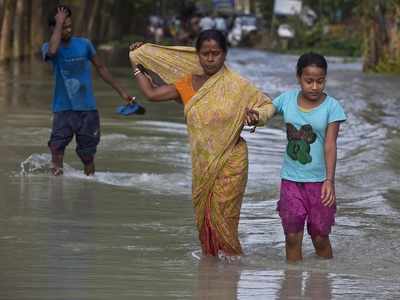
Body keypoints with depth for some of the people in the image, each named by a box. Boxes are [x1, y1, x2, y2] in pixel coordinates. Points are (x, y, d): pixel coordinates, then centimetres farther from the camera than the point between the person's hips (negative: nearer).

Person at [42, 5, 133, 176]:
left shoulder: (84, 44, 2)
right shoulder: (48, 48, -2)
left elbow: (100, 68, 14)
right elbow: (53, 51, -28)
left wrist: (120, 91, 17)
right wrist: (59, 23, -20)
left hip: (87, 109, 1)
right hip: (63, 109, -1)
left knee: (88, 156, 7)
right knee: (57, 148, -17)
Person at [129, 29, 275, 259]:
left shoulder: (237, 85, -8)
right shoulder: (188, 85, 2)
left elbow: (267, 104, 1)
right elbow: (152, 93, 6)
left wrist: (256, 116, -20)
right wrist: (137, 64, 13)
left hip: (230, 161, -4)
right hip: (202, 161, 4)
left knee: (222, 212, -5)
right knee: (203, 212, 10)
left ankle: (229, 254, 8)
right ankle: (208, 255, 22)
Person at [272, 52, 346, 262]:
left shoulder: (331, 107, -10)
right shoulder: (287, 99, -2)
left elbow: (330, 145, -13)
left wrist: (329, 180, -22)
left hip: (318, 181, -2)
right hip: (291, 180, 2)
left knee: (320, 239, 8)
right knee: (292, 238, 6)